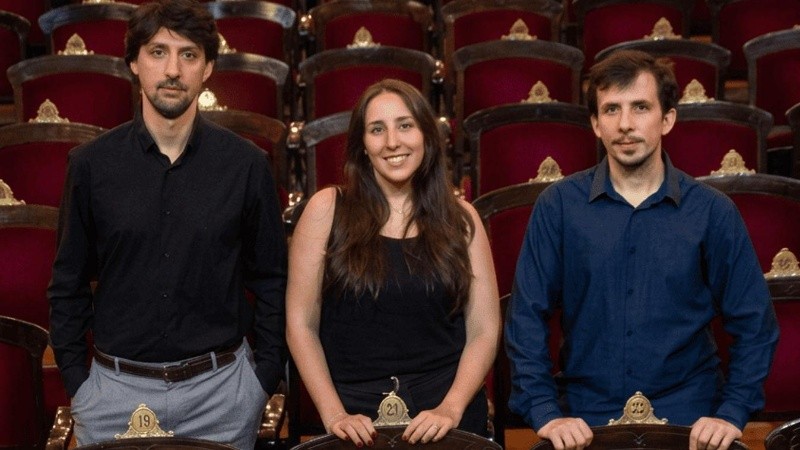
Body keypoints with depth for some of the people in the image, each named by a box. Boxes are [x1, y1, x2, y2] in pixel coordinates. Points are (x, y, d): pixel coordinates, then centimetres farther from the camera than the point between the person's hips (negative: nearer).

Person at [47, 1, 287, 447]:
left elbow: (271, 281, 3)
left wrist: (266, 377, 0)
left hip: (220, 388, 0)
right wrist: (77, 381, 1)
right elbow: (69, 284, 5)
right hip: (115, 390, 1)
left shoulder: (246, 164, -4)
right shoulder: (91, 164, -2)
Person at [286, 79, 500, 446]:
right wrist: (333, 413, -11)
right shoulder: (327, 210, -3)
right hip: (357, 421, -1)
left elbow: (484, 330, 0)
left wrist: (450, 409, -11)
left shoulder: (460, 219, 1)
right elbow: (301, 323, -3)